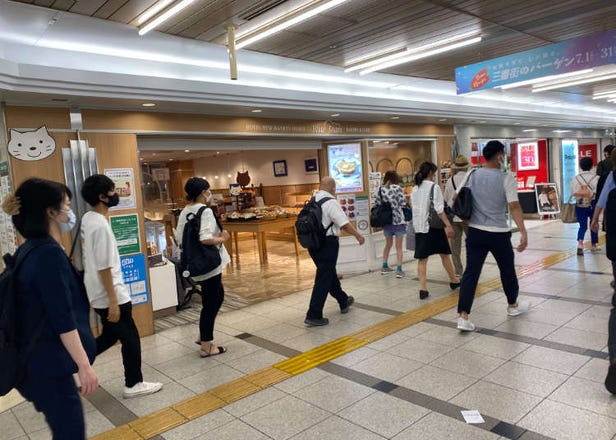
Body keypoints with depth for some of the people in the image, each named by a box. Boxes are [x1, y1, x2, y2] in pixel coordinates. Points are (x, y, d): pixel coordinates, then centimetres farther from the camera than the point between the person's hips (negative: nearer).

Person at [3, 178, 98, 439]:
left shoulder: (30, 249, 8)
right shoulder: (49, 253, -21)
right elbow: (62, 319, -24)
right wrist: (84, 365, -21)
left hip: (37, 360, 10)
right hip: (47, 365, -10)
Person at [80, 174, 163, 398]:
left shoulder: (87, 219, 7)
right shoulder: (100, 225, -23)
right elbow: (104, 268, -24)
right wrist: (113, 301, -19)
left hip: (98, 294, 9)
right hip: (110, 296, -9)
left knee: (111, 335, 23)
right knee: (130, 339, 6)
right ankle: (134, 384, 19)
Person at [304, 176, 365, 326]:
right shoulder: (331, 202, -16)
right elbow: (345, 224, -18)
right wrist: (358, 235, -5)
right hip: (327, 243, -8)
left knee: (330, 274, 21)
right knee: (323, 279, -2)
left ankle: (344, 301, 40)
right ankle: (313, 316, 1)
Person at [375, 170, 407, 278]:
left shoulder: (380, 189, 1)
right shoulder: (397, 188, -9)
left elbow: (376, 204, 2)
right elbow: (403, 204, -11)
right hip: (398, 220, -4)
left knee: (388, 244, 21)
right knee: (399, 246, 4)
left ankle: (385, 267, 27)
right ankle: (399, 270, 2)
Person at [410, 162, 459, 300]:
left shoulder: (415, 189, 9)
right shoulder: (434, 187, -9)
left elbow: (414, 207, 11)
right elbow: (439, 209, -16)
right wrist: (448, 225, -17)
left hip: (419, 227, 5)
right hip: (433, 226, -4)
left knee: (422, 259, 3)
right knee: (444, 255, 13)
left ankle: (423, 288, -3)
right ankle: (454, 281, 29)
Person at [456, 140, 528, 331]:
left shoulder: (472, 176, 3)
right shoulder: (506, 178, -9)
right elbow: (514, 207, -17)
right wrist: (523, 232, -19)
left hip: (475, 232, 3)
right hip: (499, 234, -3)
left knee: (470, 273, 1)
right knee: (507, 270, 19)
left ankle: (463, 317, -7)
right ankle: (513, 306, 39)